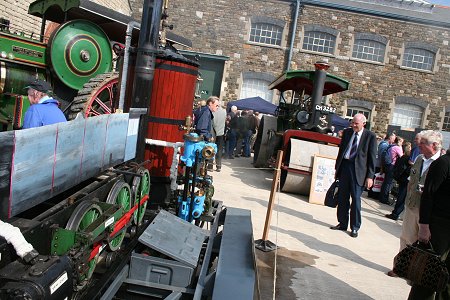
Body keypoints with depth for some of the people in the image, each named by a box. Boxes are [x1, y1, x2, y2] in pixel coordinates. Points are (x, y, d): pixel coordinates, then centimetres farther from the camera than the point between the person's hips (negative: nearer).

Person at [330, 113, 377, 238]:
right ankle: (342, 223, 23)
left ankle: (355, 228, 12)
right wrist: (337, 167, 13)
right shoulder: (347, 132, 8)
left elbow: (372, 157, -4)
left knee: (356, 199, 0)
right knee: (342, 198, 10)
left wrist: (370, 176, -8)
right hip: (344, 167, 4)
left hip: (358, 170, -4)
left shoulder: (370, 136, -5)